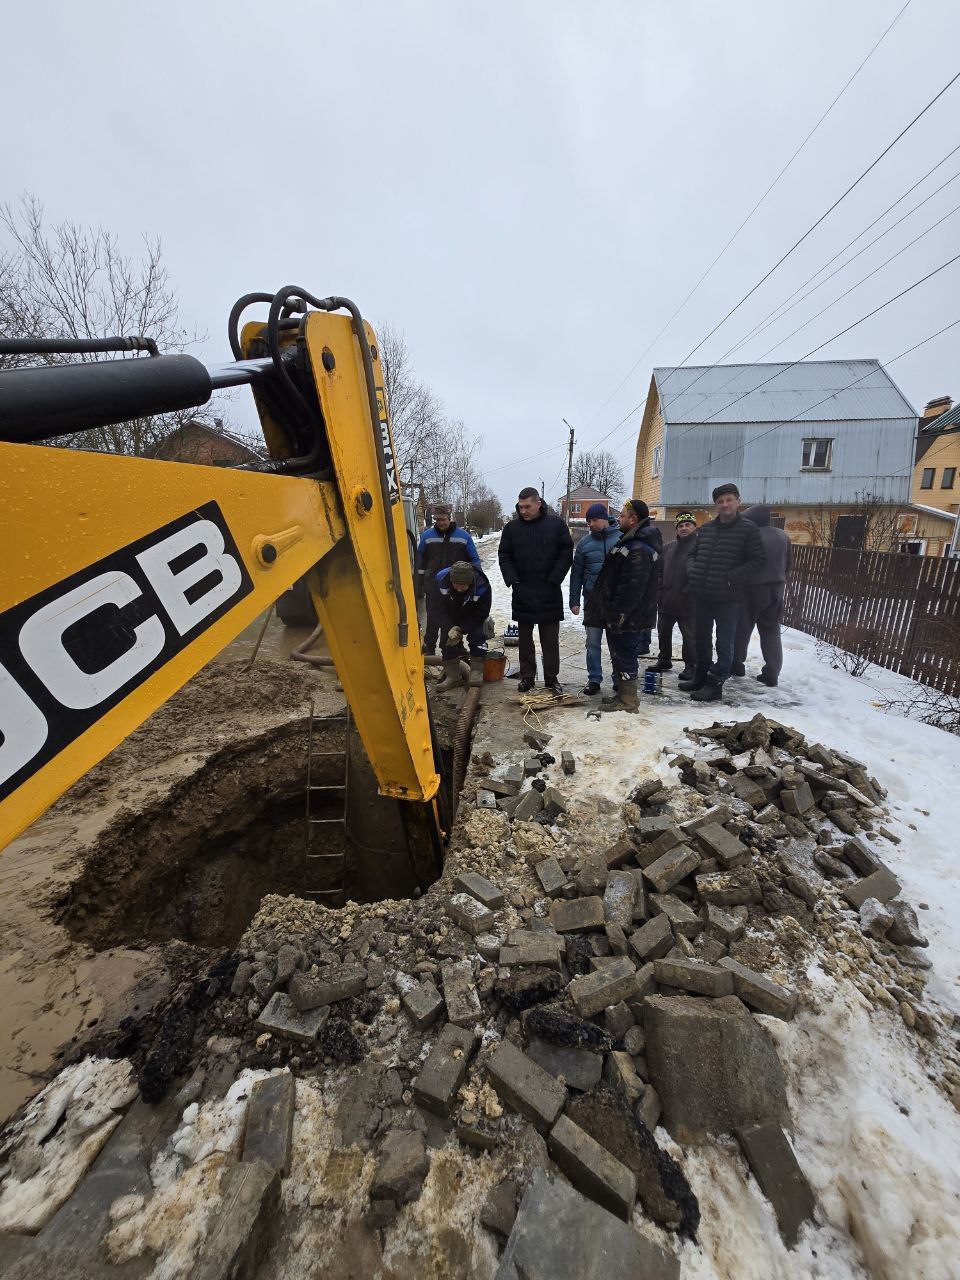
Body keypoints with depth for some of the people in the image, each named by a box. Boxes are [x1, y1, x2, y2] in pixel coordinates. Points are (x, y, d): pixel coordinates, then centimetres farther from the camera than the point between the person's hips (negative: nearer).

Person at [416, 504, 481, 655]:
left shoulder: (463, 536, 2)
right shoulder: (427, 535, 4)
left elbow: (475, 560, 9)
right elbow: (420, 560, 11)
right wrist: (420, 583, 7)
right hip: (433, 585, 0)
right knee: (433, 619, 2)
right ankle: (429, 649, 13)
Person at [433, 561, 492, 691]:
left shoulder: (482, 585, -37)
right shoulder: (441, 579, -32)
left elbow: (481, 614, -24)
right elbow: (440, 609, -21)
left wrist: (461, 629, -28)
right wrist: (449, 628, -33)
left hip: (473, 617, -2)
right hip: (450, 619, 2)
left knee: (478, 636, -20)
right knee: (447, 641, -3)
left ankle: (476, 673, -7)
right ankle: (452, 677, 9)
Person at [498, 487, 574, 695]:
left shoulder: (557, 524, 0)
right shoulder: (511, 527, 4)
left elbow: (566, 553, -1)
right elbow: (504, 556, 5)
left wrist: (553, 579, -10)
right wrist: (512, 580, -8)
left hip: (549, 593, -2)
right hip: (522, 592, 2)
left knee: (550, 639, 5)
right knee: (525, 638, 11)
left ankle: (552, 679, 16)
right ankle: (527, 676, 23)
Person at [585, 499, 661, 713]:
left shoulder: (639, 549, -21)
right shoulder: (633, 542, 16)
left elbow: (631, 588, -26)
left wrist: (616, 615, -22)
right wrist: (613, 613, 21)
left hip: (627, 618, -11)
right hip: (627, 616, 11)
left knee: (624, 656, -1)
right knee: (622, 655, 18)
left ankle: (628, 701, 12)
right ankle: (622, 694, 30)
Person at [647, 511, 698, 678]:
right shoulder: (669, 548, 13)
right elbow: (660, 571, 15)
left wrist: (686, 593, -16)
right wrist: (661, 590, 3)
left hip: (687, 603, -6)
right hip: (665, 602, 6)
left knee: (689, 635, 4)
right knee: (663, 632, 16)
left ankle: (690, 665, 17)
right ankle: (664, 660, 31)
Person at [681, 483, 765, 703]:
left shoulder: (748, 529, -4)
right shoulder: (705, 528, 10)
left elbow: (757, 560, -6)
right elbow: (693, 553, 19)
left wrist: (732, 576, -17)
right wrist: (692, 570, 0)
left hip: (728, 597, -5)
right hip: (701, 594, 5)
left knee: (724, 642, 3)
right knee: (701, 638, 15)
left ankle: (715, 684, 10)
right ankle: (701, 676, 30)